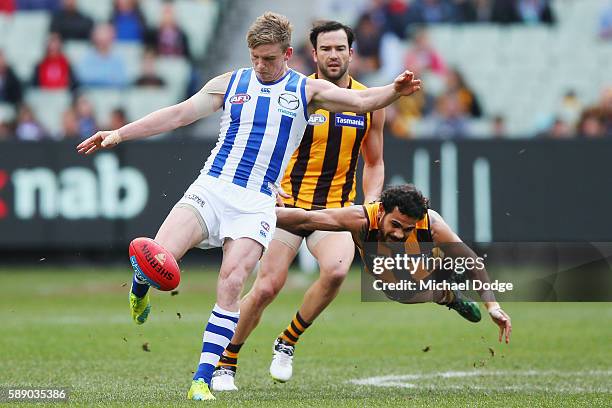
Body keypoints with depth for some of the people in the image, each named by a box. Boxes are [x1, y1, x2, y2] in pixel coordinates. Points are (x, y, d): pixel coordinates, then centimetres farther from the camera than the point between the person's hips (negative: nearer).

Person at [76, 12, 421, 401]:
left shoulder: (307, 90, 9)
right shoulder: (230, 84, 12)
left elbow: (361, 100, -1)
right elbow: (178, 114, 14)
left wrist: (394, 90, -22)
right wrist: (119, 134, 11)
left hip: (257, 203, -1)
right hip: (211, 189, 1)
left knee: (232, 284, -18)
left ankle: (203, 380, -13)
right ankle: (139, 293, 14)